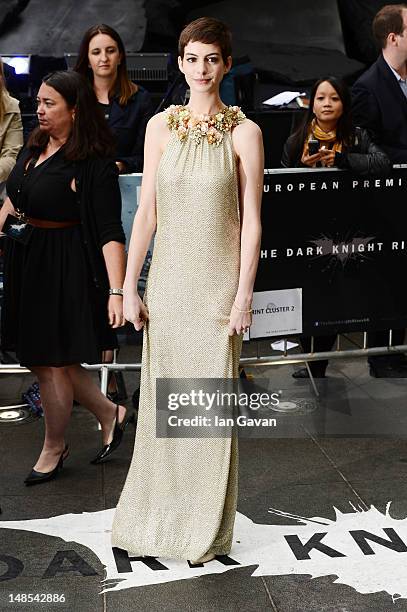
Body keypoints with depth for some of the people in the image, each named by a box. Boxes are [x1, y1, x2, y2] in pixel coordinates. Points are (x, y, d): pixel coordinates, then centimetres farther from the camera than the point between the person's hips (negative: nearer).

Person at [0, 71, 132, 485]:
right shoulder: (34, 148, 6)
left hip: (65, 269, -8)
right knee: (33, 354, 15)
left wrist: (116, 291, -28)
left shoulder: (93, 164, -17)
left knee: (51, 361, 5)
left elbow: (110, 232, -22)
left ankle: (54, 449, 29)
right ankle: (109, 413, 33)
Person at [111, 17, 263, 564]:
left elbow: (252, 221, -3)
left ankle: (207, 529, 20)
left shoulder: (244, 133, -3)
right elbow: (147, 212, 4)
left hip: (218, 282, -2)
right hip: (168, 278, 3)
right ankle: (159, 514, 27)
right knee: (163, 396, 9)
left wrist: (244, 295, -9)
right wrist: (129, 287, 1)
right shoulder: (161, 126, 5)